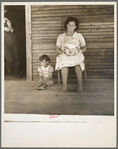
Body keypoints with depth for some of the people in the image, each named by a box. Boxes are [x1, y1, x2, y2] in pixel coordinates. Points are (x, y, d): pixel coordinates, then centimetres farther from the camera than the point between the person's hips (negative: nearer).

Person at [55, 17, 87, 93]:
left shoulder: (79, 36, 13)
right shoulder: (61, 36, 13)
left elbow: (84, 48, 10)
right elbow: (57, 49, 9)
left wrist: (79, 50, -13)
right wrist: (63, 52, -14)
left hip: (77, 55, 0)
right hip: (64, 56, 0)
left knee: (78, 63, -37)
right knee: (64, 62, -37)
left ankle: (80, 84, -38)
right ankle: (65, 85, -38)